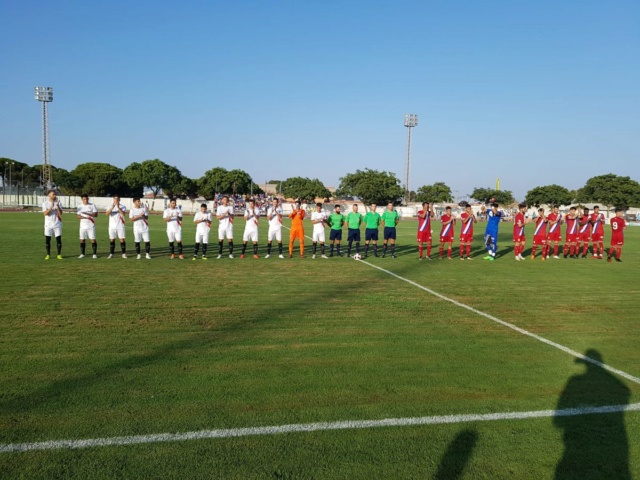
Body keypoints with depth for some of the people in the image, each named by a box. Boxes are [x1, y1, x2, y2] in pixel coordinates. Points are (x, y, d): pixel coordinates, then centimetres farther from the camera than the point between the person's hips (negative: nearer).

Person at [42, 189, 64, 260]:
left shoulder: (58, 202, 4)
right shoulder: (45, 203, 0)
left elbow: (60, 213, -5)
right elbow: (45, 213, -12)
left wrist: (57, 206, -20)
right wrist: (51, 207, -22)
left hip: (57, 224, 1)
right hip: (48, 224, 0)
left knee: (58, 239, -1)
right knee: (47, 240, 1)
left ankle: (59, 255, 6)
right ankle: (48, 255, 12)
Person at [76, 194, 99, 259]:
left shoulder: (92, 205, 0)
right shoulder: (80, 207, 7)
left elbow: (95, 214, -8)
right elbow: (78, 216, 1)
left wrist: (87, 213, -20)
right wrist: (85, 217, -17)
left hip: (91, 226, -2)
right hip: (83, 226, 2)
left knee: (93, 239, -5)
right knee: (82, 240, 4)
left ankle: (94, 254, 0)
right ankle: (82, 254, 12)